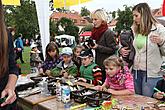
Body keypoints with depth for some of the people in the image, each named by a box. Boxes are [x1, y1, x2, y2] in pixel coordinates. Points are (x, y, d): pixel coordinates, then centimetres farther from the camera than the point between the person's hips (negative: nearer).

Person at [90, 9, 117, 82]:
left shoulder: (108, 33, -13)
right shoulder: (96, 32, 12)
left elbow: (113, 50, -16)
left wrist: (98, 47, -21)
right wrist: (91, 46, 7)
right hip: (98, 65, 8)